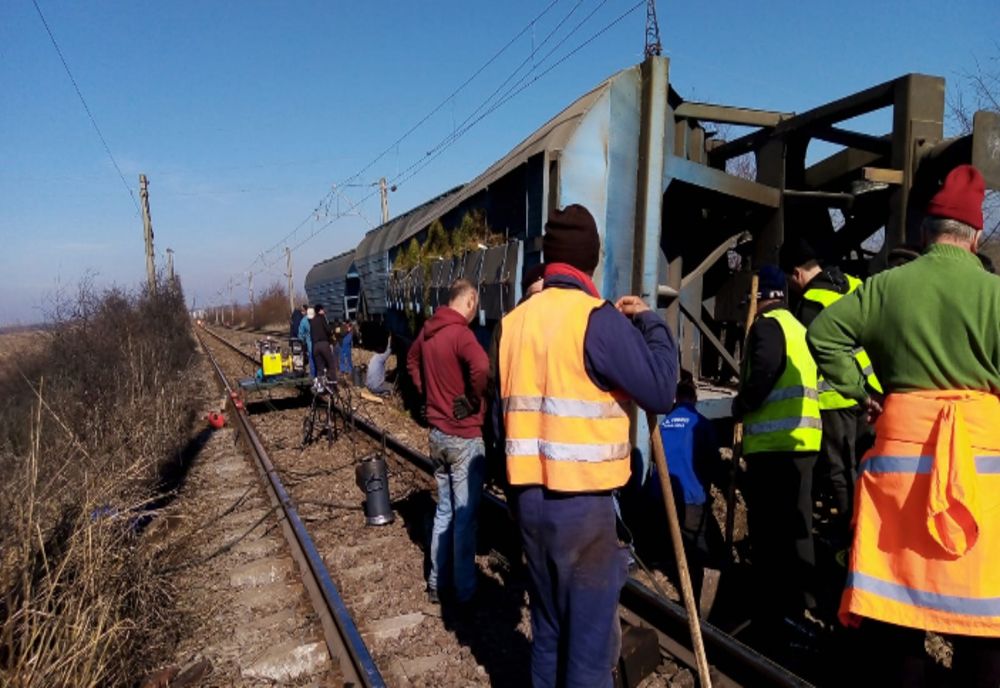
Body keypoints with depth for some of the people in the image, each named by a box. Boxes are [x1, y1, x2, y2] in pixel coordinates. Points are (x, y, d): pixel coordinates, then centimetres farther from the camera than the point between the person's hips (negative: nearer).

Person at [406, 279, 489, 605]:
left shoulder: (427, 330, 6)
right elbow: (481, 368, -38)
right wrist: (472, 400, -20)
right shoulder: (460, 333, -19)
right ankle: (465, 590, 15)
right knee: (465, 515, 4)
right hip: (464, 437, -8)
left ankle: (437, 584, 27)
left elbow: (412, 361, 25)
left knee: (444, 510, 18)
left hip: (437, 433, 8)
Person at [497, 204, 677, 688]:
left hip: (528, 496, 7)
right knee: (590, 634, 6)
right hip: (582, 500, -7)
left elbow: (501, 413, 11)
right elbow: (660, 391, -15)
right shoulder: (598, 319, -13)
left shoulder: (514, 321, 8)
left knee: (547, 628, 21)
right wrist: (649, 321, -1)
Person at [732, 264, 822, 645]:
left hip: (775, 441, -10)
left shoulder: (767, 325, -6)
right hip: (800, 438, 10)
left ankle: (782, 612, 1)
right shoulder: (797, 327, 22)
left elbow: (763, 374, -20)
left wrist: (740, 406, -5)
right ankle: (796, 605, 25)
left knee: (773, 527, -4)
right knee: (793, 525, 15)